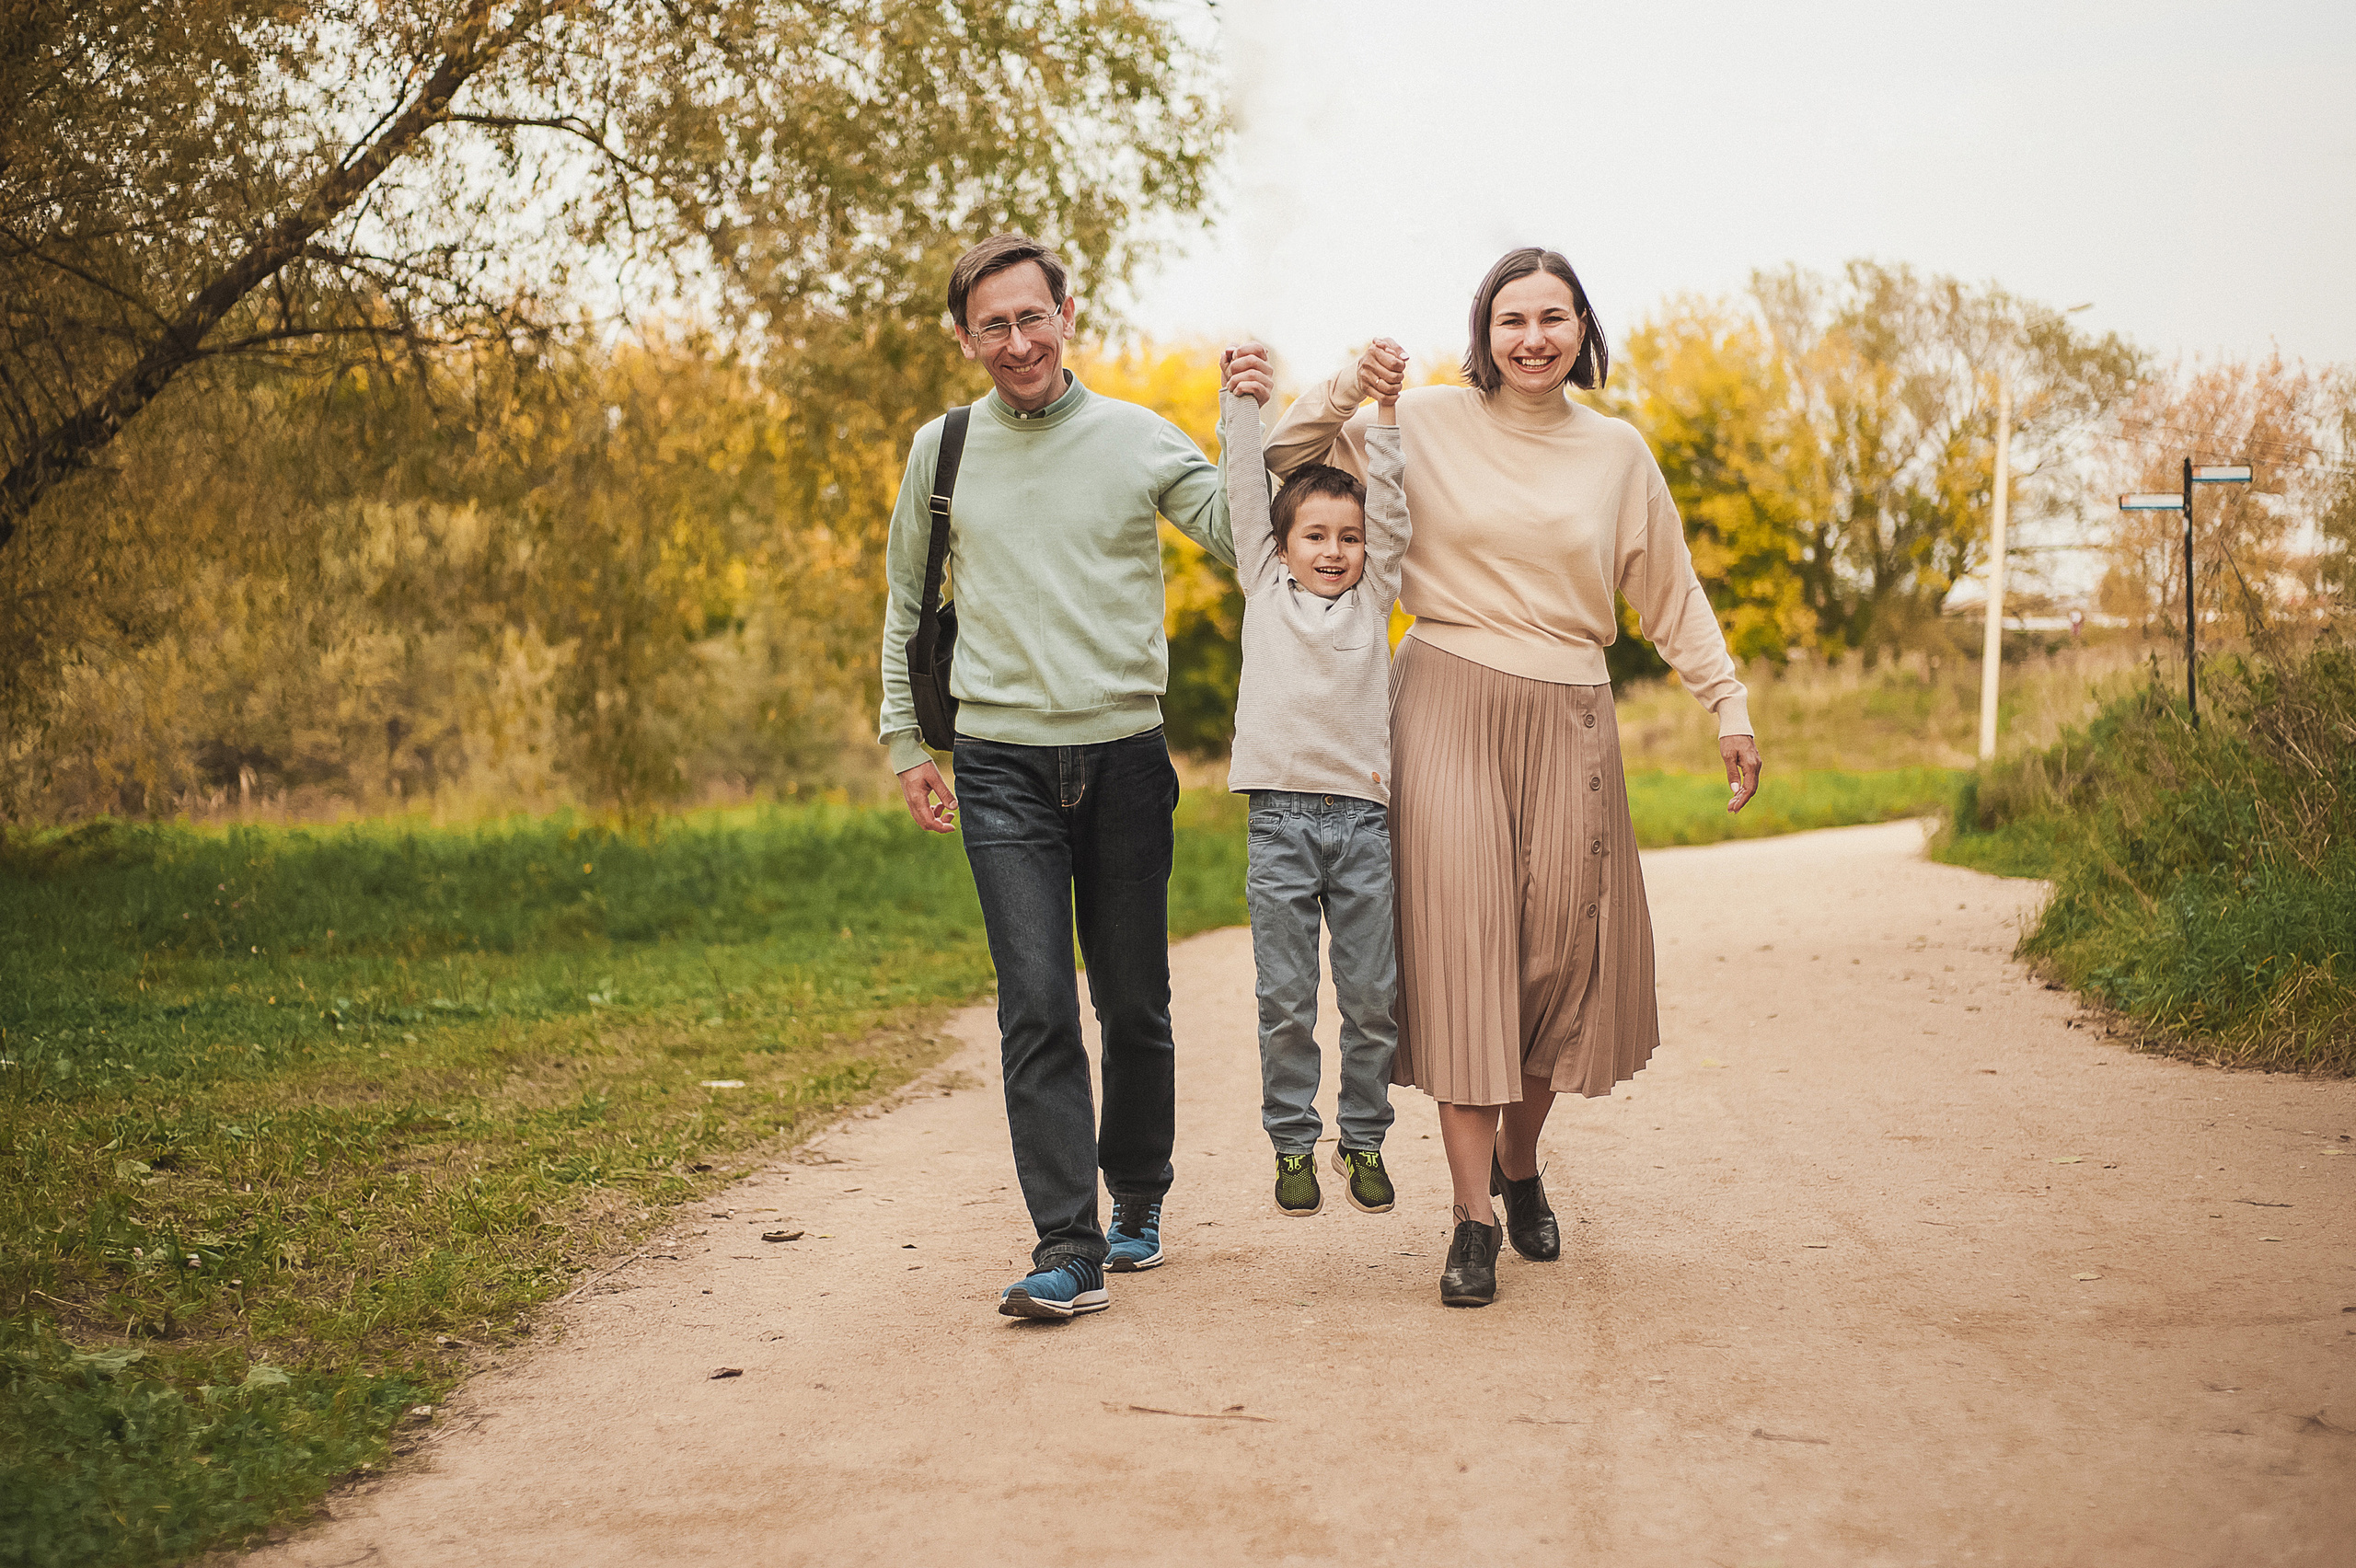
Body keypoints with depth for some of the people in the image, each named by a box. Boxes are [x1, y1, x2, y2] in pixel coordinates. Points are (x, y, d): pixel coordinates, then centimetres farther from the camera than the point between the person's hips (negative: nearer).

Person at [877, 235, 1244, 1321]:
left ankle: (1138, 1202, 30)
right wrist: (905, 743, 13)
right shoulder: (943, 451, 7)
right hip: (1002, 767, 0)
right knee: (1037, 1006, -10)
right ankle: (1068, 1251, -10)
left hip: (1125, 757, 0)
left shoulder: (1139, 441, 3)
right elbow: (905, 606, 17)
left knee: (1134, 1006, 9)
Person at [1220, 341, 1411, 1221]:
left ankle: (1363, 1139, 19)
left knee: (1372, 998, 5)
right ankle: (1294, 1144, 15)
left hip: (1362, 817, 1)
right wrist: (1242, 404, 1)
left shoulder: (1373, 597, 11)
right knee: (1285, 1001, 3)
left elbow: (1390, 502, 3)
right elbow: (1244, 491, 6)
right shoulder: (1265, 588, 10)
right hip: (1280, 817, -1)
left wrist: (1386, 406, -3)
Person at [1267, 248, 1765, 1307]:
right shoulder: (1425, 425, 3)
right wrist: (1342, 391, -7)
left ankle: (1520, 1165, 28)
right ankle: (1473, 1220, -5)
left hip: (1566, 721, 2)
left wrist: (1729, 708, 11)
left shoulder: (1617, 453, 9)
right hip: (1449, 705, -2)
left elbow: (1672, 596, 15)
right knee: (1460, 941, -9)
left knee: (1559, 949, 3)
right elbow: (1282, 467, 9)